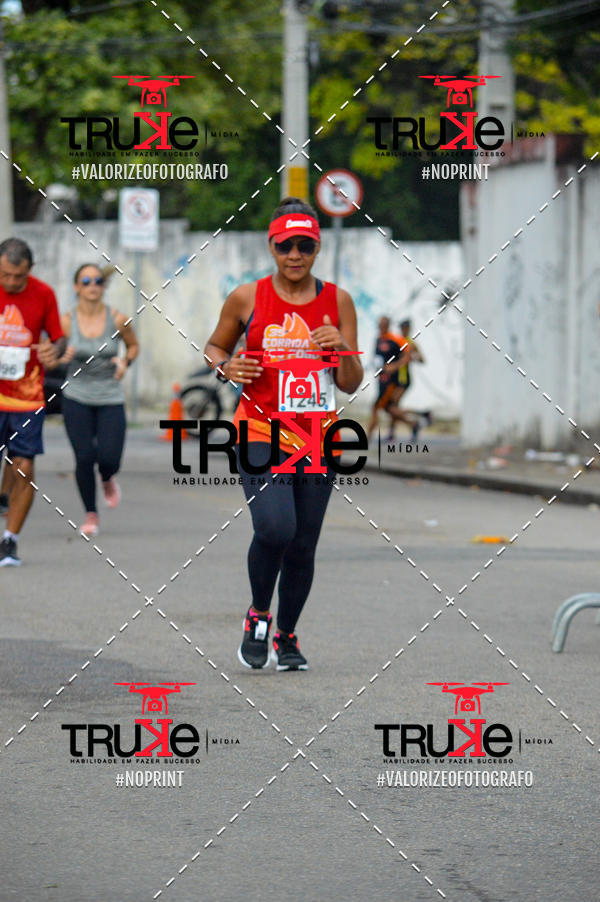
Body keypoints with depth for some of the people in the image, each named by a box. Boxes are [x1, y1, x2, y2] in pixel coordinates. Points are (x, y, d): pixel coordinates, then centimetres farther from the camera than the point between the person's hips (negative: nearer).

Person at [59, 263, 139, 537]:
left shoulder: (117, 320, -6)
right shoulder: (67, 321, -7)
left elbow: (134, 345, 12)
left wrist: (125, 361, -9)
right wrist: (62, 357, -21)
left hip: (111, 399, 0)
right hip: (77, 398, 0)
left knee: (109, 459, -10)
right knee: (84, 458, -8)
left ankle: (107, 479, 30)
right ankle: (90, 515, 13)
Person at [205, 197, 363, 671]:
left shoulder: (338, 302, 4)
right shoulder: (247, 298, 0)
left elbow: (351, 384, 7)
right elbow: (214, 346, 16)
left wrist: (342, 349, -13)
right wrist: (226, 366, -5)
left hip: (318, 440, 3)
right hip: (260, 434, -2)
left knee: (303, 546, 5)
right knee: (275, 528, -23)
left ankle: (287, 636, 28)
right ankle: (258, 615, 3)